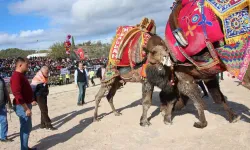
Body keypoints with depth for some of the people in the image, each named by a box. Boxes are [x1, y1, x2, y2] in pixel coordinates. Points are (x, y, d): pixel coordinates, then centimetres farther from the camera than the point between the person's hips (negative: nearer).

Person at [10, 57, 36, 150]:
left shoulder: (21, 75, 11)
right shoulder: (16, 76, -21)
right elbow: (17, 95, -27)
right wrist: (26, 108, -25)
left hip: (26, 105, 10)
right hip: (22, 107, -10)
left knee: (28, 128, 19)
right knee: (25, 129, 1)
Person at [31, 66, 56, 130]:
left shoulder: (45, 78, 6)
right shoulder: (37, 78, -18)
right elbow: (33, 88, -18)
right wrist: (33, 99, -19)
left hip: (44, 96, 8)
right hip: (39, 97, -8)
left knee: (44, 110, 12)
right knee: (44, 111, -5)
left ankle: (43, 124, 22)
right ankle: (48, 125, 1)